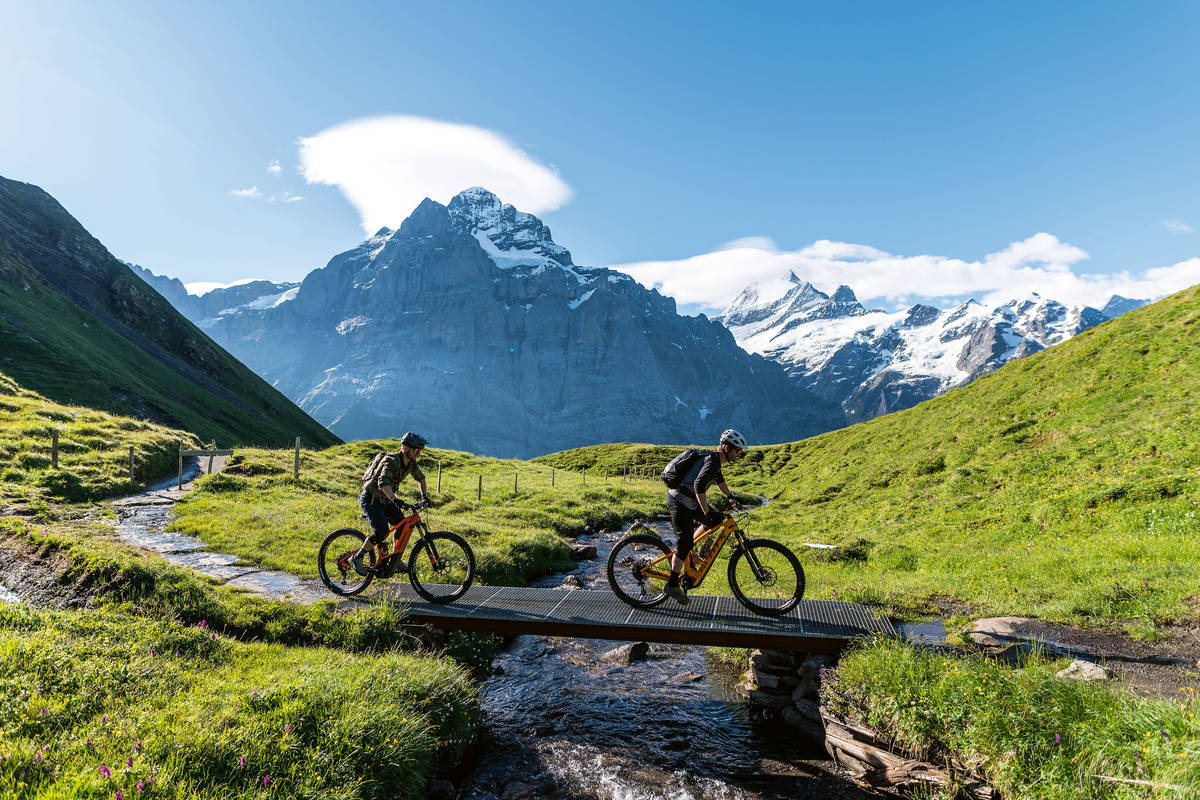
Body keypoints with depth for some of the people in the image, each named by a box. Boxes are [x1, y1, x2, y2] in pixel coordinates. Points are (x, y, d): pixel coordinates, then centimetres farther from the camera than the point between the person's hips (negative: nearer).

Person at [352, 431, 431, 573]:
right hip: (370, 499, -8)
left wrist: (424, 495, 11)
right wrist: (395, 500, -56)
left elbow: (420, 478, 19)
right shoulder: (392, 460, -28)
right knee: (381, 531, -22)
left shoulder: (411, 463, -3)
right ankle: (357, 558, -5)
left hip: (384, 500, 8)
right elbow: (383, 483, -45)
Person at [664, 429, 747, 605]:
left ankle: (678, 554, 17)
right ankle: (672, 585, -1)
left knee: (715, 520, 14)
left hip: (689, 500, 10)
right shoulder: (712, 460, -20)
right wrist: (707, 512, -32)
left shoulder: (715, 459, 12)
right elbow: (699, 486, -31)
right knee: (685, 541, -8)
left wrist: (732, 497, 36)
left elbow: (719, 480, 31)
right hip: (679, 501, -10)